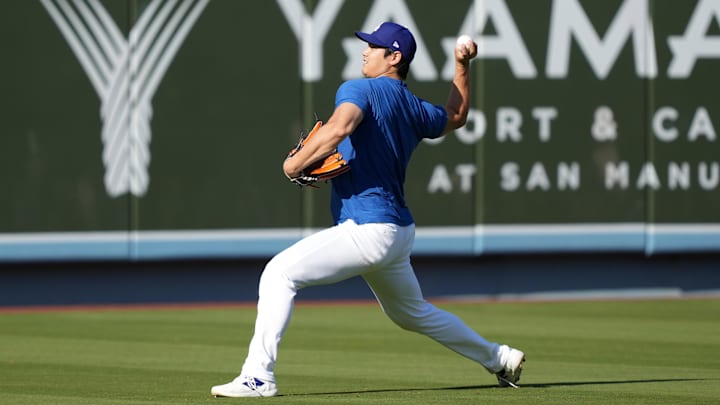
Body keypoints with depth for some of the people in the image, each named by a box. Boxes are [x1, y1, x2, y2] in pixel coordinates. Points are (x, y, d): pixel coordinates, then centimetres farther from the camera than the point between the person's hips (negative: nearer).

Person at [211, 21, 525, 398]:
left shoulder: (359, 90, -9)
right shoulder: (416, 110, 15)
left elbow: (338, 128, -30)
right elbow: (456, 116, 35)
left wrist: (295, 164, -20)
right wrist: (462, 66, 36)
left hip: (368, 229, -9)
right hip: (399, 233, 9)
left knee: (279, 273, -12)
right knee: (413, 313, 29)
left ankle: (258, 377, -21)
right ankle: (500, 359, 37)